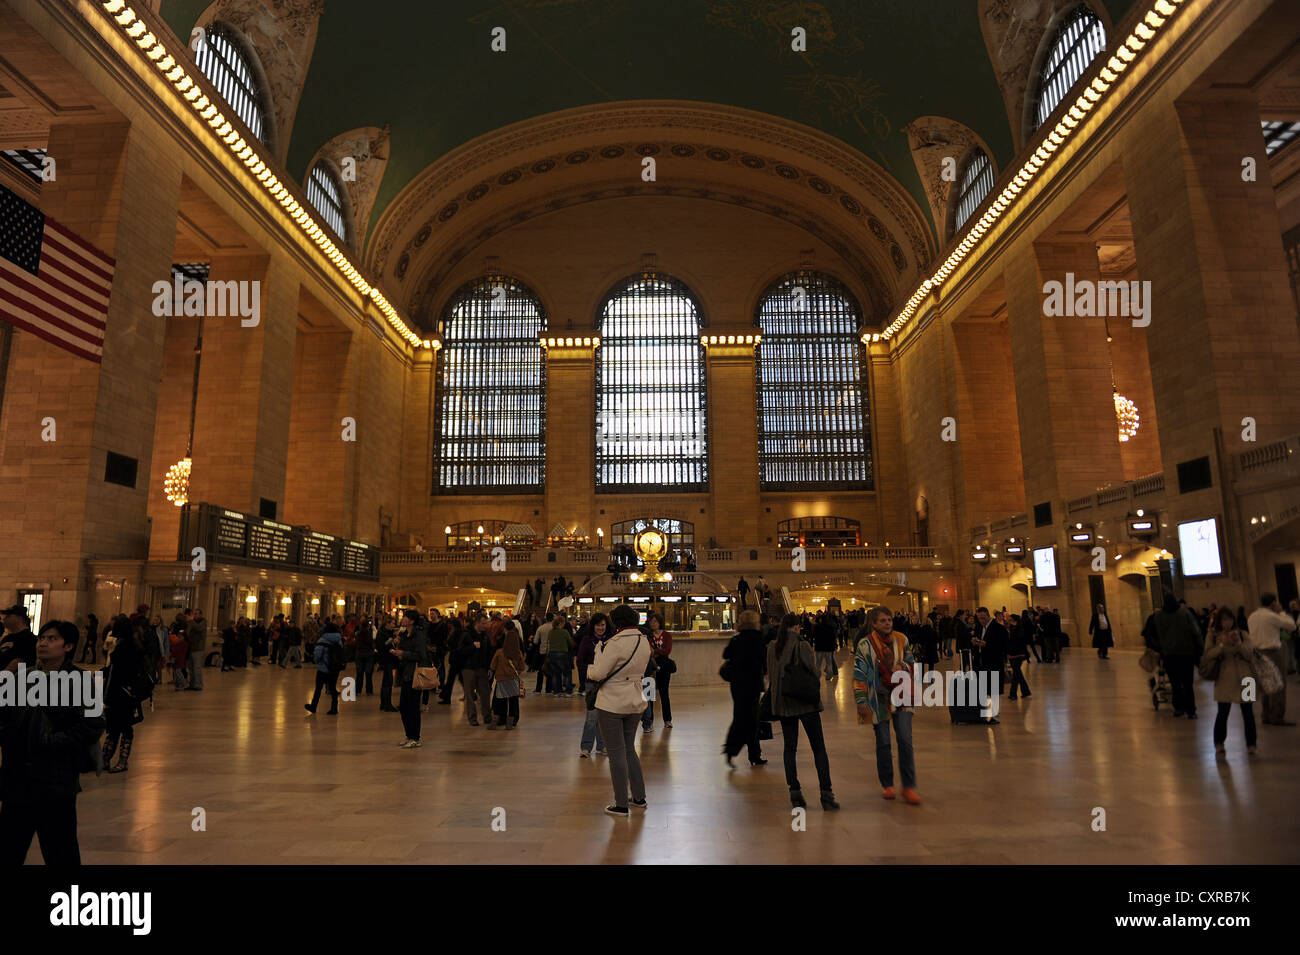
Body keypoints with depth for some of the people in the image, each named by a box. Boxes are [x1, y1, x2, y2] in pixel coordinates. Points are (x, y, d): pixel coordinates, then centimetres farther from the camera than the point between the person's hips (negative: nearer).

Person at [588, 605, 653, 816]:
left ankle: (621, 805, 12)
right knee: (629, 749, 21)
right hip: (635, 703, 7)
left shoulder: (616, 643, -20)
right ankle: (639, 797, 28)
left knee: (617, 753, 3)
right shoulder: (644, 642, 3)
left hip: (611, 704, -7)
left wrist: (598, 653, 0)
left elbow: (598, 674, -20)